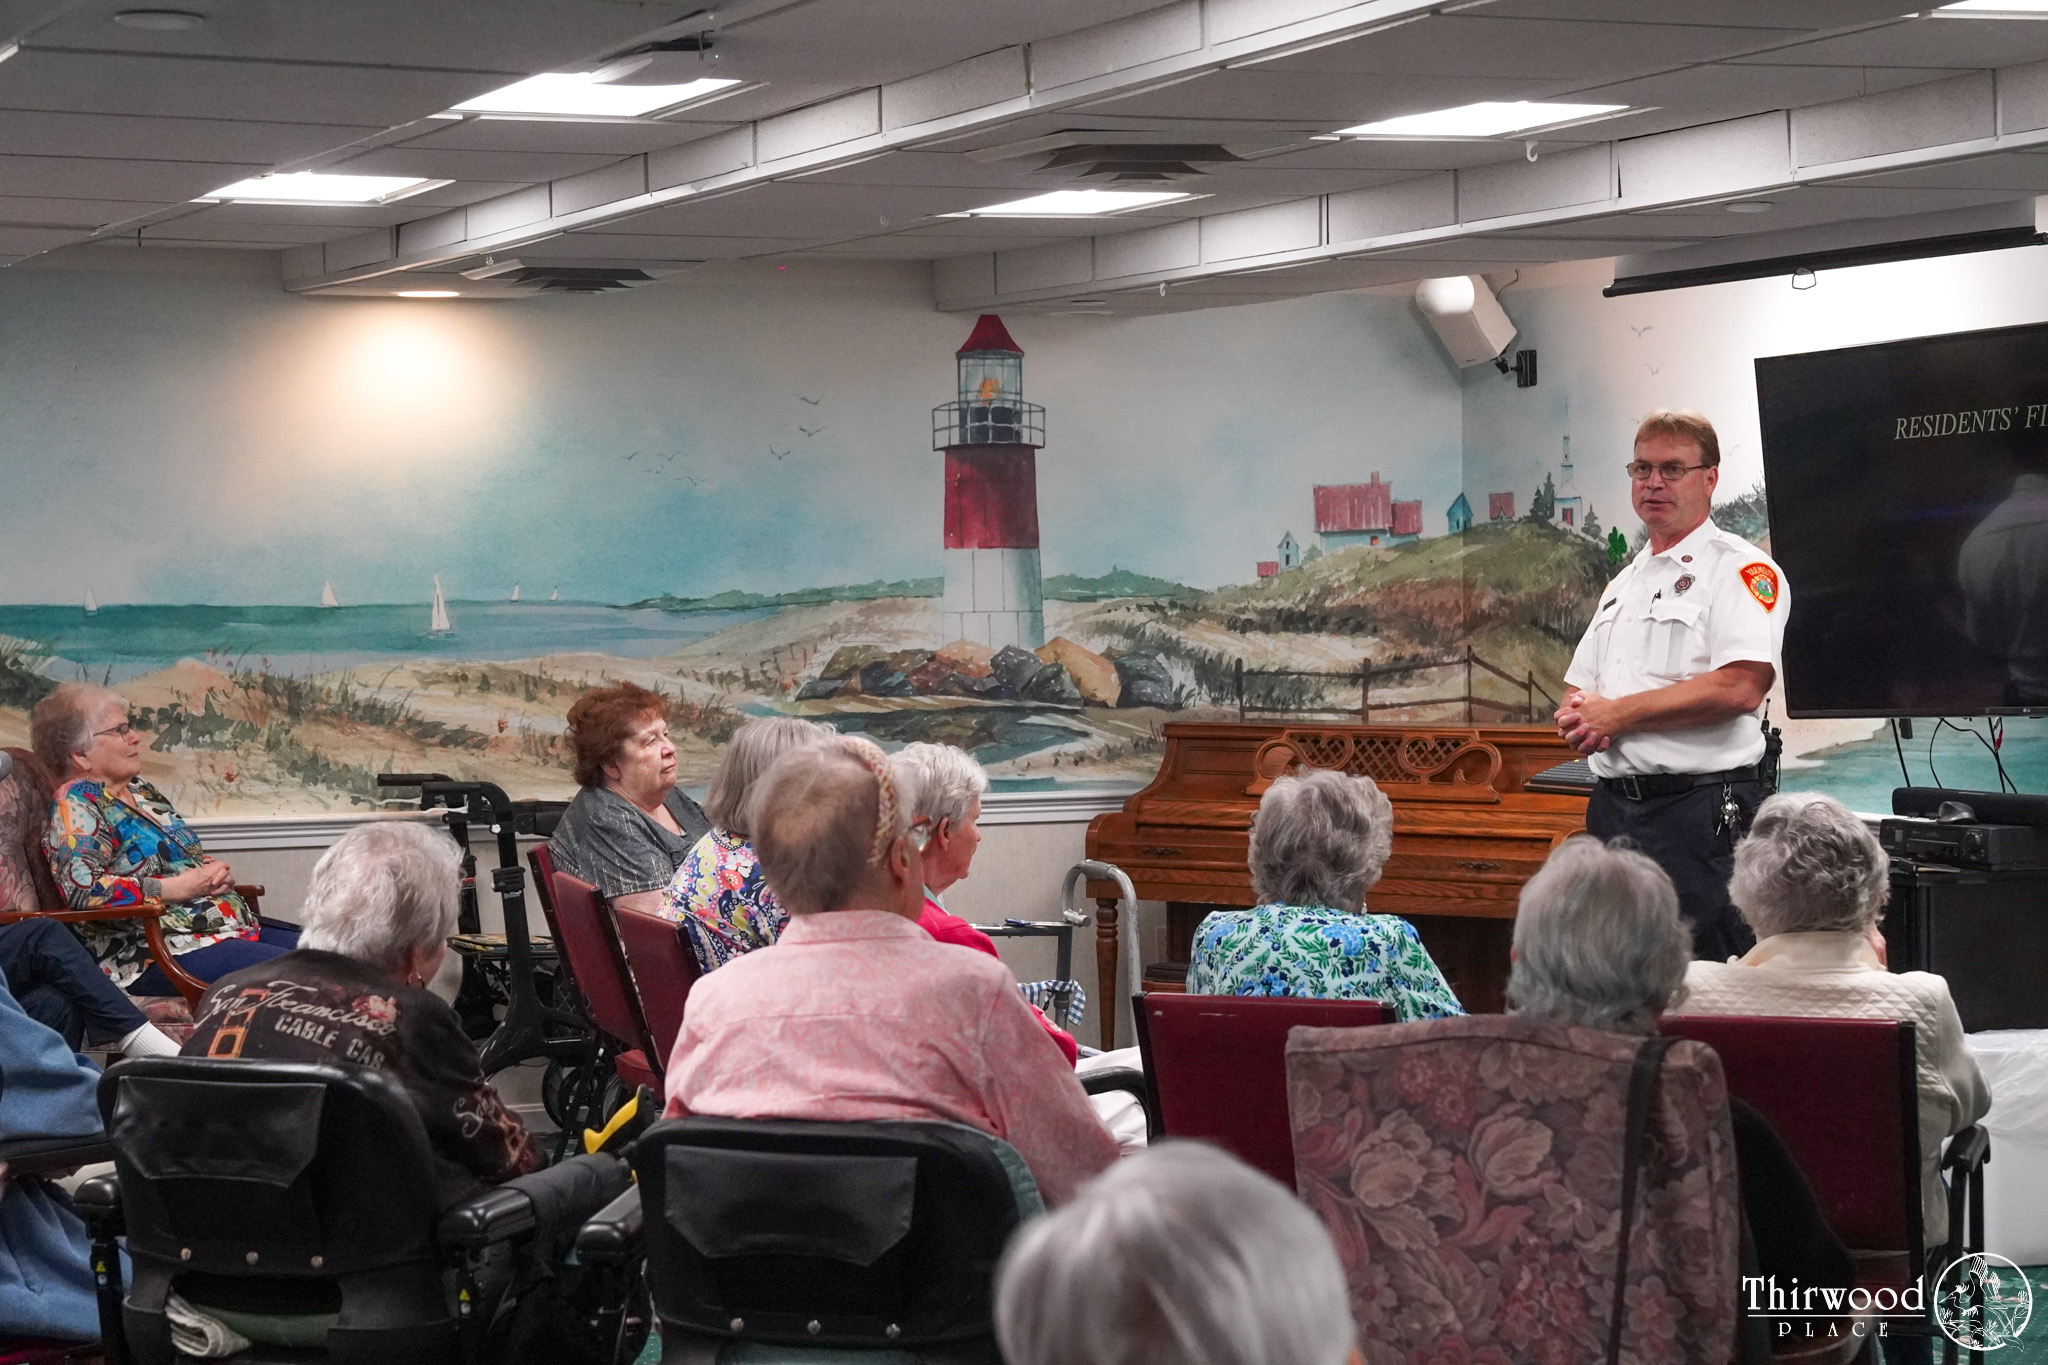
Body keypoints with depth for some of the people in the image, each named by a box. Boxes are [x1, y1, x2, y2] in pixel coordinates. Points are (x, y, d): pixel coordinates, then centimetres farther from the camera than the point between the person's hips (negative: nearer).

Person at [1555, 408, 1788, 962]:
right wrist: (1579, 719, -3)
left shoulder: (1740, 569, -6)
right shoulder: (1626, 580, 21)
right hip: (1613, 805, 8)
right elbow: (1579, 688, 24)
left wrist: (1618, 713, -13)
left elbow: (1740, 686, -20)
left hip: (1698, 807, -8)